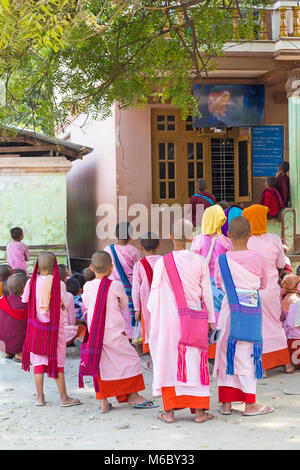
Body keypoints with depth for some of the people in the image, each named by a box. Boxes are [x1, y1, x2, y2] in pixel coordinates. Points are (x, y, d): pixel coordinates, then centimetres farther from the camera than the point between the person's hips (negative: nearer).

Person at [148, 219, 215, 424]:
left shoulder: (163, 263, -6)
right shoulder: (200, 261, -3)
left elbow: (155, 294, -1)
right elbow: (207, 293, 2)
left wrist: (154, 318, 14)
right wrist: (211, 319, 11)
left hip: (169, 317, -1)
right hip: (194, 319, 1)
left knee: (169, 359, 4)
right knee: (195, 360, 6)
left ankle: (169, 410, 4)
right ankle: (199, 410, 8)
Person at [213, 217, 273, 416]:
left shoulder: (222, 260, -4)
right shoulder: (258, 259, -7)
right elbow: (264, 284, 9)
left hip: (229, 310, 2)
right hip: (251, 313, -2)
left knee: (227, 353, 9)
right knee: (247, 355, 4)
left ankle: (226, 403, 12)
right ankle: (250, 404, 8)